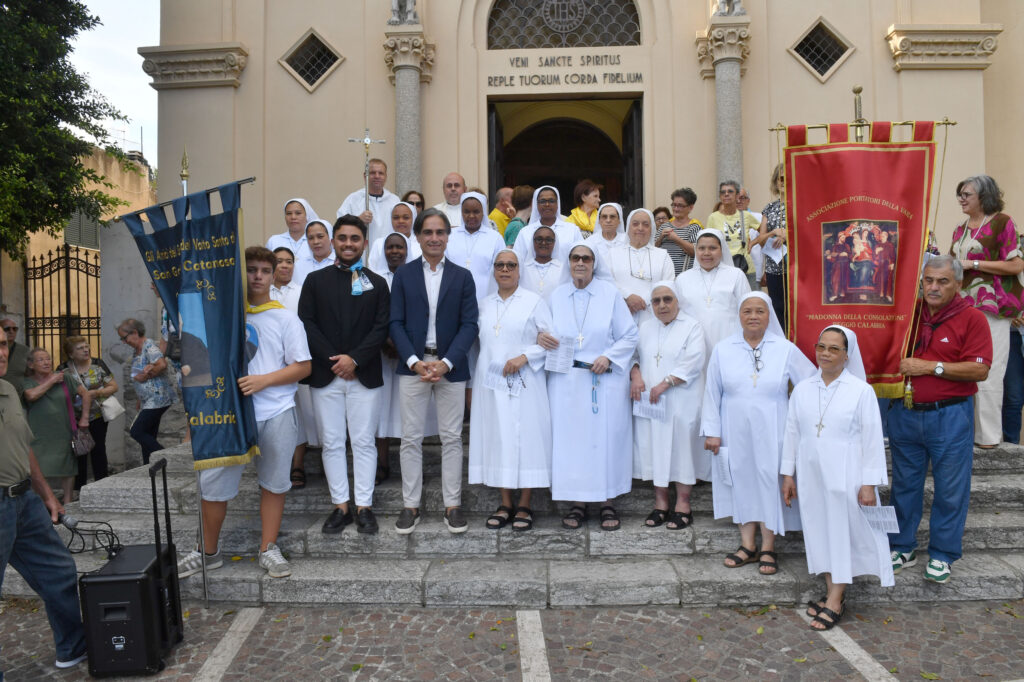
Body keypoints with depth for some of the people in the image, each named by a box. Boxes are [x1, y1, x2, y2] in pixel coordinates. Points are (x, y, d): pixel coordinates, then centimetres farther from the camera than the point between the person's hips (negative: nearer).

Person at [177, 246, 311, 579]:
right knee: (214, 482, 4)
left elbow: (303, 367, -1)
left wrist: (263, 380, -13)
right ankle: (208, 552, 23)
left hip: (276, 413, -1)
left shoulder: (285, 318, 3)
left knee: (274, 482, 8)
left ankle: (268, 549, 23)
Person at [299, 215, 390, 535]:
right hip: (325, 375, 1)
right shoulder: (316, 280, 9)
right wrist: (333, 360, -10)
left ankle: (364, 506, 13)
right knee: (332, 443, 6)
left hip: (364, 374, -1)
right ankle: (341, 506, 17)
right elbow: (307, 323, 0)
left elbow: (381, 328, -1)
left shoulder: (377, 283, 8)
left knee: (364, 442, 4)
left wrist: (354, 358, -13)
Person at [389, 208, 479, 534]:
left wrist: (446, 362, -12)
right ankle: (411, 505, 16)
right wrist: (415, 361, -12)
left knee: (451, 438, 5)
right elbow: (396, 323, 1)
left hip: (450, 366, 0)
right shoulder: (403, 274, 7)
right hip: (413, 364, 0)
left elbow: (469, 324, 0)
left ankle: (452, 504, 16)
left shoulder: (462, 276, 6)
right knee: (411, 438, 5)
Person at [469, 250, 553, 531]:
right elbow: (478, 342, 18)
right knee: (497, 439, 4)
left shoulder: (534, 302, 3)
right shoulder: (484, 305, 14)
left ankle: (524, 506, 6)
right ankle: (505, 505, 13)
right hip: (490, 383, 4)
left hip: (523, 383, -4)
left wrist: (524, 357, -14)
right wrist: (472, 383, 13)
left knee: (525, 439, -4)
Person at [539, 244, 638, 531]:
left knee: (606, 437, 0)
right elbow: (551, 334, 16)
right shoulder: (557, 295, 10)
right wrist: (540, 337, -7)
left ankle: (608, 503, 12)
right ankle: (577, 503, 13)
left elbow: (629, 336, 1)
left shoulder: (610, 293, 2)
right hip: (566, 381, 2)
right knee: (571, 438, 2)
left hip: (605, 379, -2)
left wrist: (608, 357, -13)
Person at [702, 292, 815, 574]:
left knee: (769, 483, 2)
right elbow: (712, 393, 3)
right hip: (736, 431, 1)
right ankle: (747, 545, 22)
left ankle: (768, 548, 16)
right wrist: (711, 431, 1)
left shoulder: (786, 350, -2)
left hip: (770, 432, -1)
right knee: (741, 482, 8)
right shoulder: (723, 349, 1)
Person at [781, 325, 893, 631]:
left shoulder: (861, 391, -7)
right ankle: (832, 592, 24)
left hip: (845, 476, -4)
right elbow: (792, 433, 8)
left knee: (843, 532, 3)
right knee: (820, 531, 11)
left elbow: (872, 439, -7)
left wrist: (869, 483, -9)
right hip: (811, 475, 4)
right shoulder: (802, 389, 4)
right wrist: (788, 474, 8)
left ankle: (835, 602, 12)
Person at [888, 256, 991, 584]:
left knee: (950, 489, 6)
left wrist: (931, 367, -17)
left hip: (950, 416, -3)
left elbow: (980, 370, -14)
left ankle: (942, 554, 21)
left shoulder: (972, 318, -6)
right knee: (904, 484, 12)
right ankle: (902, 548, 25)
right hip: (905, 413, 4)